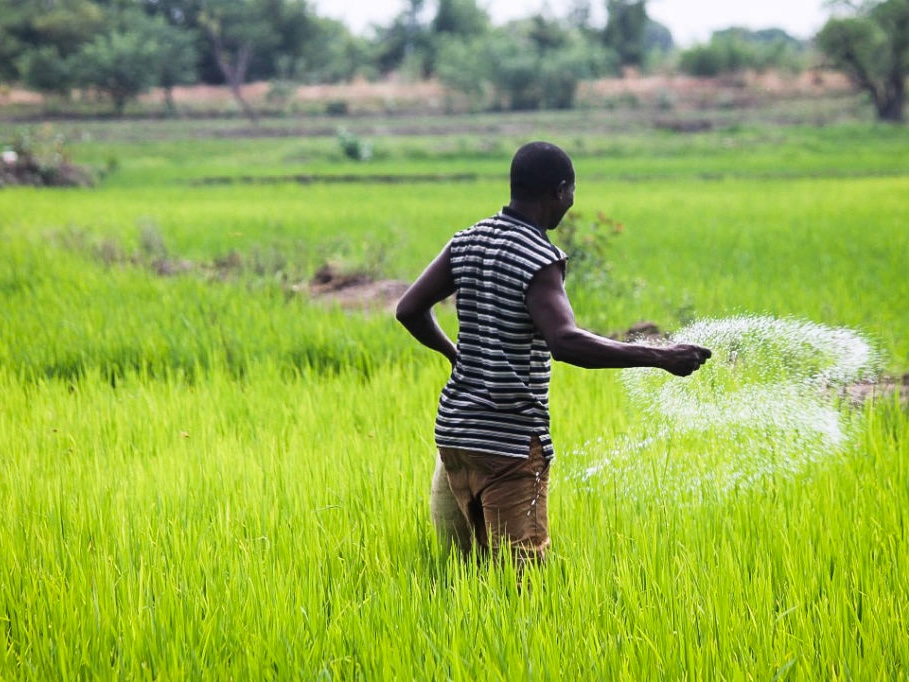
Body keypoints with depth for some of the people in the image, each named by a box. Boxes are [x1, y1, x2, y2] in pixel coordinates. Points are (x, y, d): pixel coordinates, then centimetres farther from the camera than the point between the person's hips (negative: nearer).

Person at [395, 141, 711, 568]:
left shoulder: (467, 242, 8)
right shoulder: (539, 259, -14)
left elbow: (409, 309, 10)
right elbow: (565, 341, -29)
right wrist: (659, 357, -26)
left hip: (454, 428, 8)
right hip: (511, 439, -8)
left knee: (477, 564, 16)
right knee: (520, 571, -6)